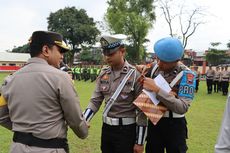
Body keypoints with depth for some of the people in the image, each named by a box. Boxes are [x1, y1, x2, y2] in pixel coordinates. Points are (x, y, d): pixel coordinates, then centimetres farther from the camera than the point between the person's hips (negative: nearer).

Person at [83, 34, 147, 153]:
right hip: (106, 128, 5)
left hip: (126, 130, -5)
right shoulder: (103, 74, 2)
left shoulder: (135, 75, -13)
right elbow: (95, 101, 4)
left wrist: (140, 142, -10)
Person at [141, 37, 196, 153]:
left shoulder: (187, 75, -18)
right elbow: (144, 88, 14)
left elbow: (183, 107, -28)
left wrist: (157, 90, -30)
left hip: (174, 125, -5)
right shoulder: (154, 67, -2)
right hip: (153, 121, 5)